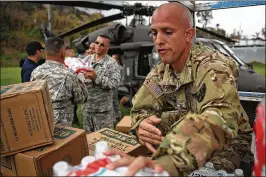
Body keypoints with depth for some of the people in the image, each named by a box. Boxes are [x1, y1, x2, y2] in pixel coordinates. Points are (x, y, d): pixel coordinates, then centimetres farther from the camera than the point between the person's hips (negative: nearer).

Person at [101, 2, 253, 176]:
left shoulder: (212, 67, -24)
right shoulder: (159, 72, -2)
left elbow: (219, 121, -42)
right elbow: (141, 109, -1)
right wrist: (142, 125, -27)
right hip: (182, 147, 5)